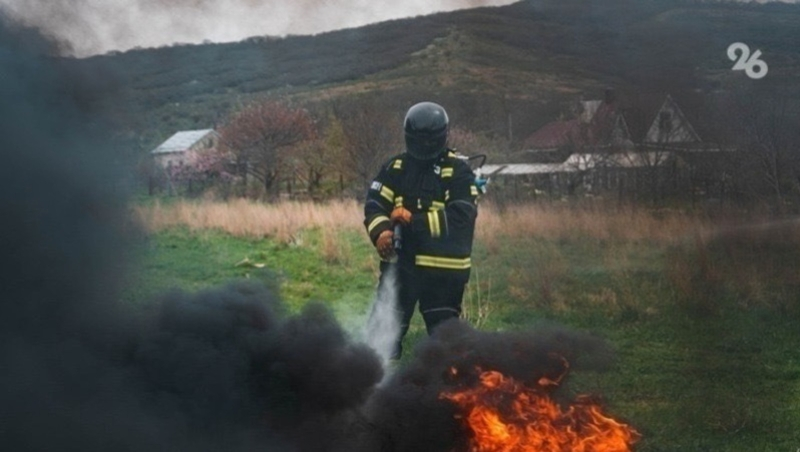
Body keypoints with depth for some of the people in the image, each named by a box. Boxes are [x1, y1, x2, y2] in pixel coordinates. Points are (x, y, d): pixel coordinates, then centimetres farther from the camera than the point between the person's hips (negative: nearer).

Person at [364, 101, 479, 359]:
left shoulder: (458, 171, -5)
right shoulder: (395, 168, 7)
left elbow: (460, 217, -16)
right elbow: (374, 205, -2)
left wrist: (414, 220, -22)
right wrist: (381, 231, -24)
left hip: (443, 269, -3)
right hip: (399, 262, 4)